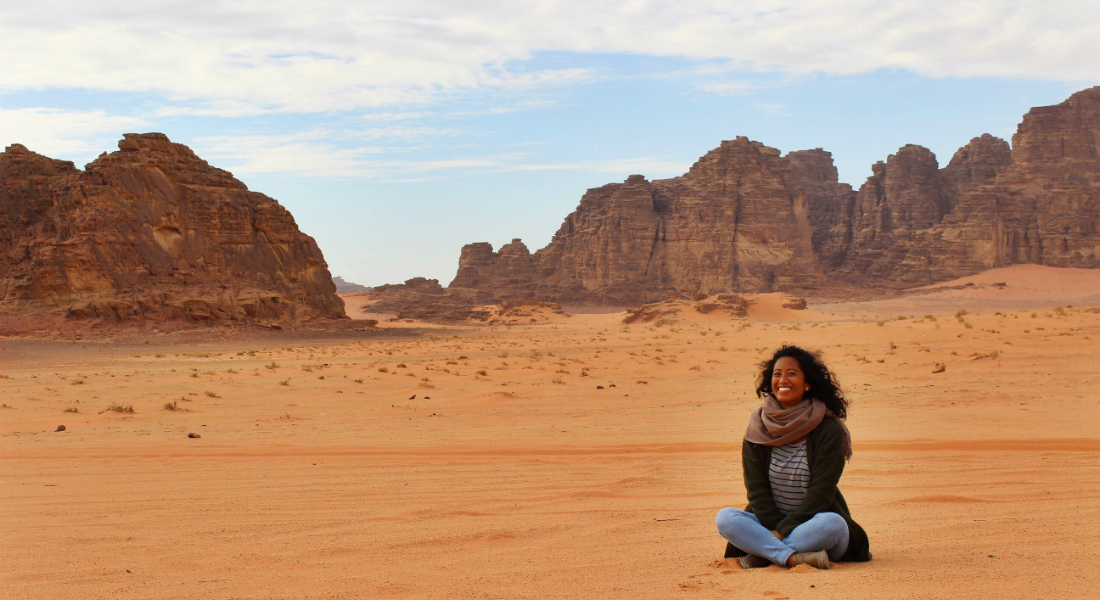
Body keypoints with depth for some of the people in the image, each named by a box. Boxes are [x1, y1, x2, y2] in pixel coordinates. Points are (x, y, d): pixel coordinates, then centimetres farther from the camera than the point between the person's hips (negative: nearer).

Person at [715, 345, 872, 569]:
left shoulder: (828, 429, -7)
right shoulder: (758, 428, 2)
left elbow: (821, 492, -12)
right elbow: (756, 489, -2)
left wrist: (783, 531, -18)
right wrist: (776, 529, -16)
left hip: (811, 524, -3)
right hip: (771, 524, 3)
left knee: (833, 524, -36)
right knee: (724, 518, -23)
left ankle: (763, 553, -25)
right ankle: (795, 557, -33)